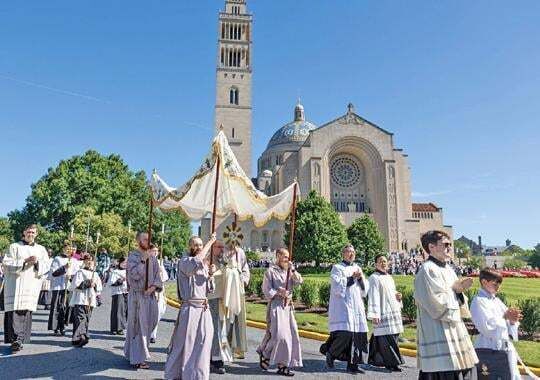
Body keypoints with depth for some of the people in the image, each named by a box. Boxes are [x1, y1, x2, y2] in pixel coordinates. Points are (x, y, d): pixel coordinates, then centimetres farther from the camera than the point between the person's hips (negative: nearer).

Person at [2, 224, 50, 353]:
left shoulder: (41, 249, 16)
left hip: (32, 285, 2)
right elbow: (6, 263, -2)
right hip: (15, 283, -2)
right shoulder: (14, 247, 9)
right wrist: (25, 261, -12)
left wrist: (37, 262, -9)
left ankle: (20, 339, 3)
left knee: (26, 311, -4)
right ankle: (15, 339, -8)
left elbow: (46, 267, 10)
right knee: (14, 311, -10)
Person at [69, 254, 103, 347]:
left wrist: (95, 285, -3)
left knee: (86, 320, 1)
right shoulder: (80, 272, 6)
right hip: (80, 300, -2)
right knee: (80, 319, -8)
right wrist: (87, 283, -4)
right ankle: (79, 337, -10)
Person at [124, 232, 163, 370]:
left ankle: (130, 352, 33)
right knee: (139, 326, -1)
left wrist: (153, 287, -9)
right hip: (137, 295, -6)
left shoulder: (152, 258, 9)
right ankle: (138, 359, 10)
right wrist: (143, 260, -17)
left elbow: (157, 277, 8)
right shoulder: (133, 256, -6)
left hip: (150, 295, 6)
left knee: (149, 325, 12)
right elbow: (134, 274, -18)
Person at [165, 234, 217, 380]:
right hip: (190, 308, -6)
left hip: (204, 308, 6)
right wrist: (210, 243, -24)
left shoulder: (204, 263, 13)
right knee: (184, 342, 3)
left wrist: (210, 274, -4)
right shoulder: (184, 261, -7)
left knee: (203, 343, 11)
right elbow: (196, 263, -32)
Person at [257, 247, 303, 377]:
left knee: (291, 335, 3)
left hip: (288, 307, 6)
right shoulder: (270, 271, -4)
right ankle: (264, 354, 16)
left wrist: (293, 270, -11)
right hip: (276, 306, -6)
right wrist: (279, 293, -16)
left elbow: (300, 281, -1)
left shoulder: (289, 272, 12)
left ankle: (282, 365, 11)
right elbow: (267, 290, -7)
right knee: (278, 335, -10)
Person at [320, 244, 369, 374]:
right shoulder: (337, 268, 0)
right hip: (342, 307, -6)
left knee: (357, 335, 0)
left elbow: (365, 291, 15)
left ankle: (352, 364, 12)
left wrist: (361, 277, -3)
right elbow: (337, 287, -13)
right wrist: (351, 277, -10)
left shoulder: (357, 268, 17)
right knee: (344, 333, -15)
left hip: (357, 307, 6)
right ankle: (330, 353, 11)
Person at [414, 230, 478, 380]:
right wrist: (454, 290, -6)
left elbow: (461, 308, 15)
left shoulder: (449, 270, 13)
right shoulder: (427, 270, -15)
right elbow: (437, 304, -20)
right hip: (437, 334, -9)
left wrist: (460, 291, -6)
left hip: (456, 331, 9)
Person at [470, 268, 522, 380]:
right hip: (489, 348, -8)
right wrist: (504, 317, -17)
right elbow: (486, 326, -19)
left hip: (506, 345, 8)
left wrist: (512, 320, -10)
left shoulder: (497, 300, 13)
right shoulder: (478, 301, -10)